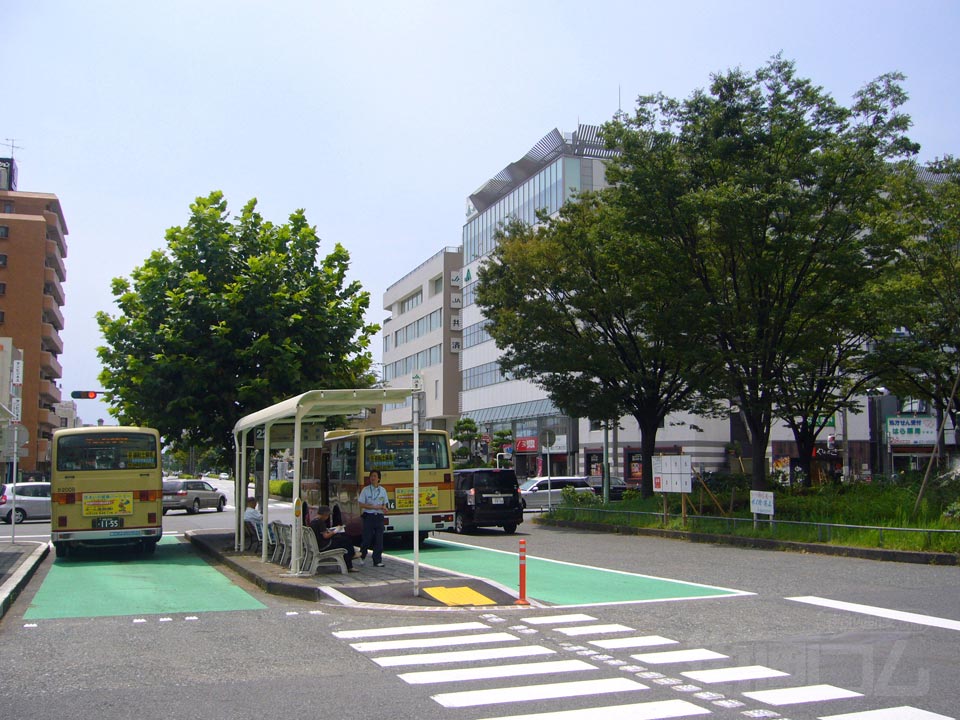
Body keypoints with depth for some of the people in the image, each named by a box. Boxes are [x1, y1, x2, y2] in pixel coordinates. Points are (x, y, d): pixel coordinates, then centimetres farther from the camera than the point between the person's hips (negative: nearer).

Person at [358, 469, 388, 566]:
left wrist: (383, 507, -10)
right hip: (368, 516, -3)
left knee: (379, 540, 0)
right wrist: (374, 507, -14)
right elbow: (361, 504, -5)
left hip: (379, 517, 3)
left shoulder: (382, 490, 9)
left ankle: (377, 561, 4)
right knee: (367, 538, -2)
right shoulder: (366, 490, -1)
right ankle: (362, 555, 26)